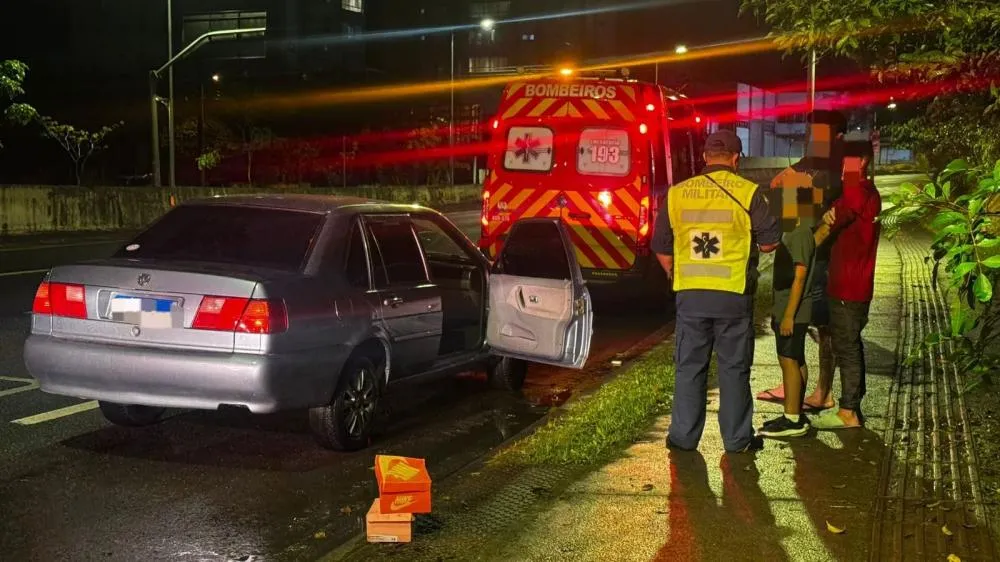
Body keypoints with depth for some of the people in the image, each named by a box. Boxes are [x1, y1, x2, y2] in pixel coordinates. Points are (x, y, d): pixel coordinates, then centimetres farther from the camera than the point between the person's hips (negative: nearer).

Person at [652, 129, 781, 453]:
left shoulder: (677, 193, 2)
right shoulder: (748, 193, -6)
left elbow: (661, 247, 7)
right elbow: (770, 241, -2)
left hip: (690, 294, 2)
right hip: (733, 294, -2)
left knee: (689, 367, 12)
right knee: (734, 369, 8)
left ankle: (683, 436, 17)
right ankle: (737, 439, 16)